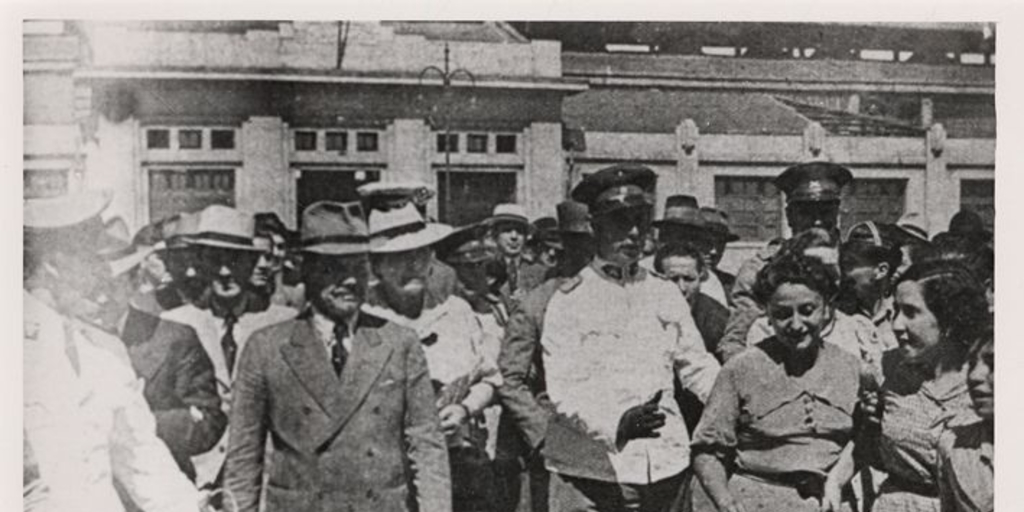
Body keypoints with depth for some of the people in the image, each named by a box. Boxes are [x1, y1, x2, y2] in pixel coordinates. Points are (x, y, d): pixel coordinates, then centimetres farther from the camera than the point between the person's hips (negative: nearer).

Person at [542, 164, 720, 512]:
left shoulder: (666, 295, 12)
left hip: (662, 468, 4)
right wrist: (618, 423, -26)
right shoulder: (569, 299, -2)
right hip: (587, 473, -3)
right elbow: (562, 388, -11)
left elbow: (698, 368, 15)